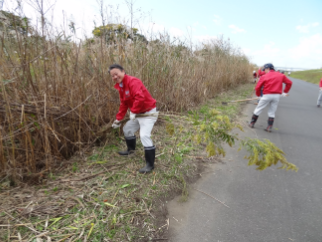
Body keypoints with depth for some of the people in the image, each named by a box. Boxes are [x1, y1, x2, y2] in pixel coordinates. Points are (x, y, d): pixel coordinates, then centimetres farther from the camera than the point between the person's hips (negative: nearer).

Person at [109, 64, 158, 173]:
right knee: (127, 129, 22)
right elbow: (124, 104, 13)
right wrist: (118, 119, 10)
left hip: (148, 113, -10)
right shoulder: (120, 86, 8)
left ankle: (150, 164, -7)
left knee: (144, 135, -19)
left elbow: (140, 98, -37)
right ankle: (131, 149, 46)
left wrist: (133, 112, -26)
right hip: (137, 113, 10)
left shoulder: (133, 81, -22)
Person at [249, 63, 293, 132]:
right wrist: (285, 92, 18)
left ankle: (252, 123, 16)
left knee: (258, 109, 10)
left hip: (267, 95, -3)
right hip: (277, 95, 4)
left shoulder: (264, 76, 0)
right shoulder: (281, 75, 11)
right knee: (272, 112, 12)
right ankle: (269, 127, 10)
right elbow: (289, 83, 12)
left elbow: (258, 87, -4)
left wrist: (258, 95, 11)